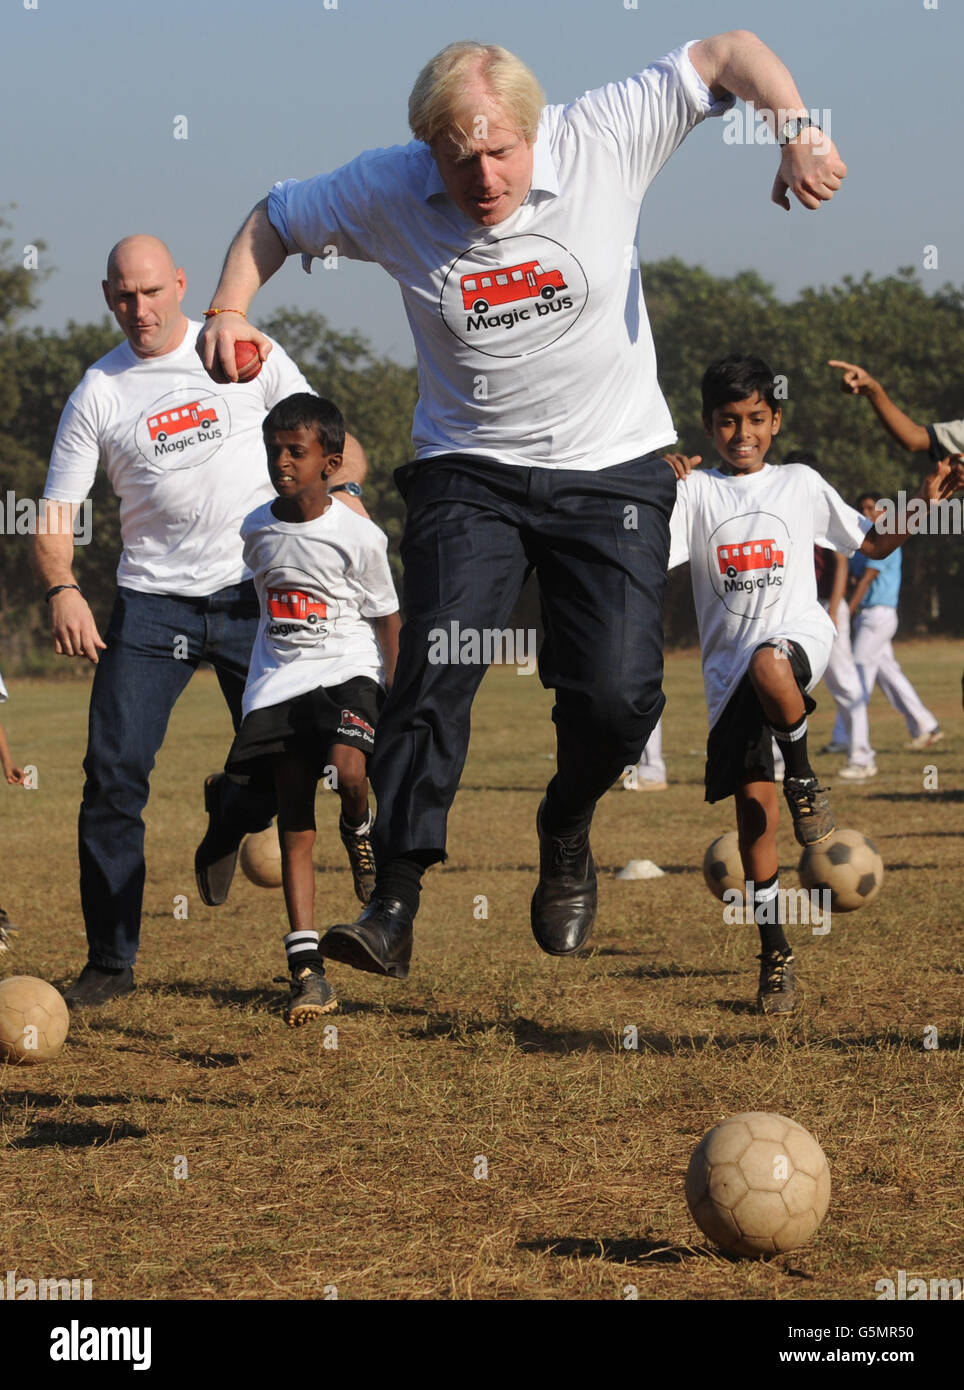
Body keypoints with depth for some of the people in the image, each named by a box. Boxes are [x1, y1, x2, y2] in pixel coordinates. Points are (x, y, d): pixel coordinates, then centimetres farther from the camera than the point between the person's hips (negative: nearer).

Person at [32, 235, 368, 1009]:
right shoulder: (98, 395, 2)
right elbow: (57, 510, -1)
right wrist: (63, 589, -19)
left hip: (256, 594, 0)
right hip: (152, 602, 0)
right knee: (114, 775, -9)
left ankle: (229, 819, 35)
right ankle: (110, 961, 0)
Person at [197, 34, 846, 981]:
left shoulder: (602, 141, -12)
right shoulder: (387, 192, -8)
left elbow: (730, 54, -8)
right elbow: (274, 220, 9)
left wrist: (797, 133, -25)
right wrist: (229, 311, -8)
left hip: (613, 467, 0)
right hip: (469, 469, 0)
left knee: (616, 695, -12)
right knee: (435, 671, -17)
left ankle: (566, 833, 21)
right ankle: (393, 909, -16)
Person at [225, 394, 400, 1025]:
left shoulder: (359, 536, -7)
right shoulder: (256, 531, 5)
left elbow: (388, 618, 0)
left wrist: (397, 700, -5)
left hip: (347, 670, -4)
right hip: (280, 680, 4)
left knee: (348, 770, -32)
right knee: (295, 827, -3)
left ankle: (361, 831, 6)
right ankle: (308, 969, -4)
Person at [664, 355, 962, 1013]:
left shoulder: (802, 485, 12)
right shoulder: (696, 490, 7)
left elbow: (872, 543, 22)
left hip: (798, 634, -1)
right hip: (730, 660, 1)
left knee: (768, 667, -40)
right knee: (754, 805, -1)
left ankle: (804, 775, -12)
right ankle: (776, 953, 10)